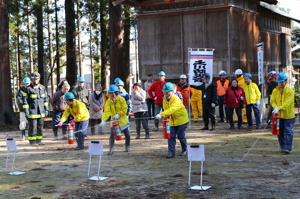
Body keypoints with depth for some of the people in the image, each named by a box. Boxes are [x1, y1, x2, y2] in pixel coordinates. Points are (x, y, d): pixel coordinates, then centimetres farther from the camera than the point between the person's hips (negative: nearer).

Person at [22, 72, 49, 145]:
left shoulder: (43, 88, 9)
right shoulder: (28, 89, -6)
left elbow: (45, 99, 16)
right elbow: (25, 101, -7)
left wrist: (46, 109, 11)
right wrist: (26, 111, -11)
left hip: (41, 112, 5)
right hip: (32, 111, -5)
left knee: (40, 126, 9)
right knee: (32, 127, -4)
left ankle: (39, 141, 18)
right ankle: (32, 141, 5)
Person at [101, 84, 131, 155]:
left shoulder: (121, 99, -13)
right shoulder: (108, 101, -10)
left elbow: (124, 110, -12)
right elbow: (106, 111, -21)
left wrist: (118, 114, -26)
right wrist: (103, 120, -35)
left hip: (123, 120, 0)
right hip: (113, 120, 0)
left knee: (127, 135, 5)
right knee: (112, 134, -12)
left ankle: (127, 147, 30)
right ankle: (111, 149, -4)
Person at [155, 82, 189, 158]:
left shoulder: (176, 100, -26)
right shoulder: (165, 99, -1)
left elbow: (171, 109, -42)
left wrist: (161, 114, -52)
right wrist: (167, 115, -9)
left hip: (181, 120, -6)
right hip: (172, 121, 6)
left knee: (181, 136, 2)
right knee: (171, 136, -3)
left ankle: (184, 150, 24)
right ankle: (171, 152, -3)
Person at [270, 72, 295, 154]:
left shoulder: (290, 91, -12)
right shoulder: (275, 91, 5)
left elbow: (287, 103, -22)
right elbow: (272, 100, 2)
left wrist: (279, 108, -32)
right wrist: (275, 107, -18)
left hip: (288, 115, -5)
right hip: (279, 115, 5)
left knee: (288, 132, -6)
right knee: (280, 132, 11)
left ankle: (287, 148, -7)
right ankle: (282, 147, 22)